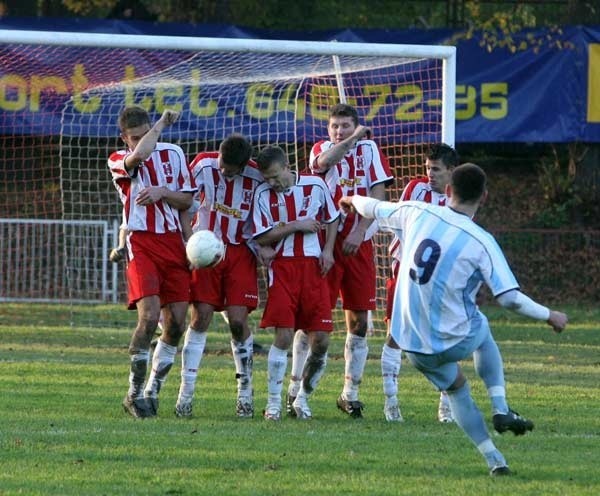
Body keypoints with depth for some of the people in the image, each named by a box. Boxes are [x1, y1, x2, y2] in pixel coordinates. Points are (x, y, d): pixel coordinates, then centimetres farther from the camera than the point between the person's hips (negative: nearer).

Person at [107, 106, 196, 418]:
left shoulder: (173, 153, 11)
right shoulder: (117, 161, -1)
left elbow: (187, 200, 10)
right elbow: (140, 155, -26)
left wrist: (161, 192, -9)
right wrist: (162, 124, -13)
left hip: (173, 242, 5)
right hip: (141, 243, -5)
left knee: (176, 322, 0)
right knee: (149, 316, -18)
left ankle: (152, 389, 15)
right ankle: (134, 394, -6)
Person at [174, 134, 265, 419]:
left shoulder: (256, 178, -8)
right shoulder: (203, 165, -10)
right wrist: (189, 240, -17)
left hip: (240, 252, 0)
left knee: (238, 320, -7)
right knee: (201, 317, -7)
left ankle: (245, 391, 7)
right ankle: (186, 391, -1)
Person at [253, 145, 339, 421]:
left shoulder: (315, 185, 4)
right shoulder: (263, 194, 1)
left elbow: (332, 219, 17)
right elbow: (262, 238, -3)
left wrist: (328, 250, 2)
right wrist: (295, 226, -12)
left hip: (314, 267, 2)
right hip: (282, 267, -2)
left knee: (321, 340, -2)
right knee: (283, 336, -12)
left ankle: (302, 398, 17)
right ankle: (273, 403, -3)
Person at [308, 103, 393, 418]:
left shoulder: (368, 149, 7)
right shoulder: (321, 149, 6)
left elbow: (378, 194, -2)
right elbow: (324, 161, -21)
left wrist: (359, 232, -11)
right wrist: (353, 139, -20)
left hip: (359, 243, 2)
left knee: (359, 320, 4)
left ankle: (350, 393, 12)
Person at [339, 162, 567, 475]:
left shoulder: (416, 214, -6)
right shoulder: (481, 242, -17)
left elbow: (375, 209, 14)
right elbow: (510, 298, -19)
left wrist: (354, 200, 38)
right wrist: (549, 316, -2)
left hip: (411, 343, 3)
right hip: (454, 340, -3)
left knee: (456, 388, 27)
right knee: (482, 332, 33)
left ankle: (494, 459, 21)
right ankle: (500, 409, 21)